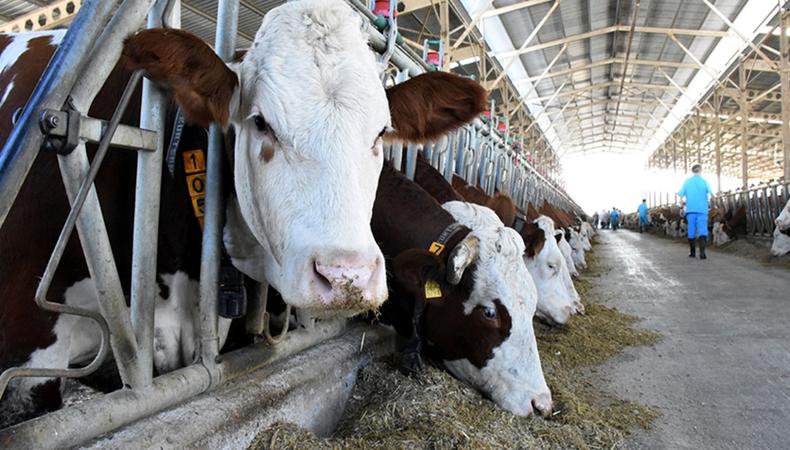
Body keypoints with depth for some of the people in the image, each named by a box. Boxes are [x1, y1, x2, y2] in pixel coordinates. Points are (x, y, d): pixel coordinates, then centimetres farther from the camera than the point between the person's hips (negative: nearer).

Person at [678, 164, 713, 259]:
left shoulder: (687, 182, 5)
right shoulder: (704, 181, 0)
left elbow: (680, 195, 2)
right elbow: (711, 193, -11)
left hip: (690, 209, 2)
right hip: (702, 209, -2)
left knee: (691, 231, 9)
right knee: (702, 231, -6)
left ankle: (692, 252, 14)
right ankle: (702, 252, -21)